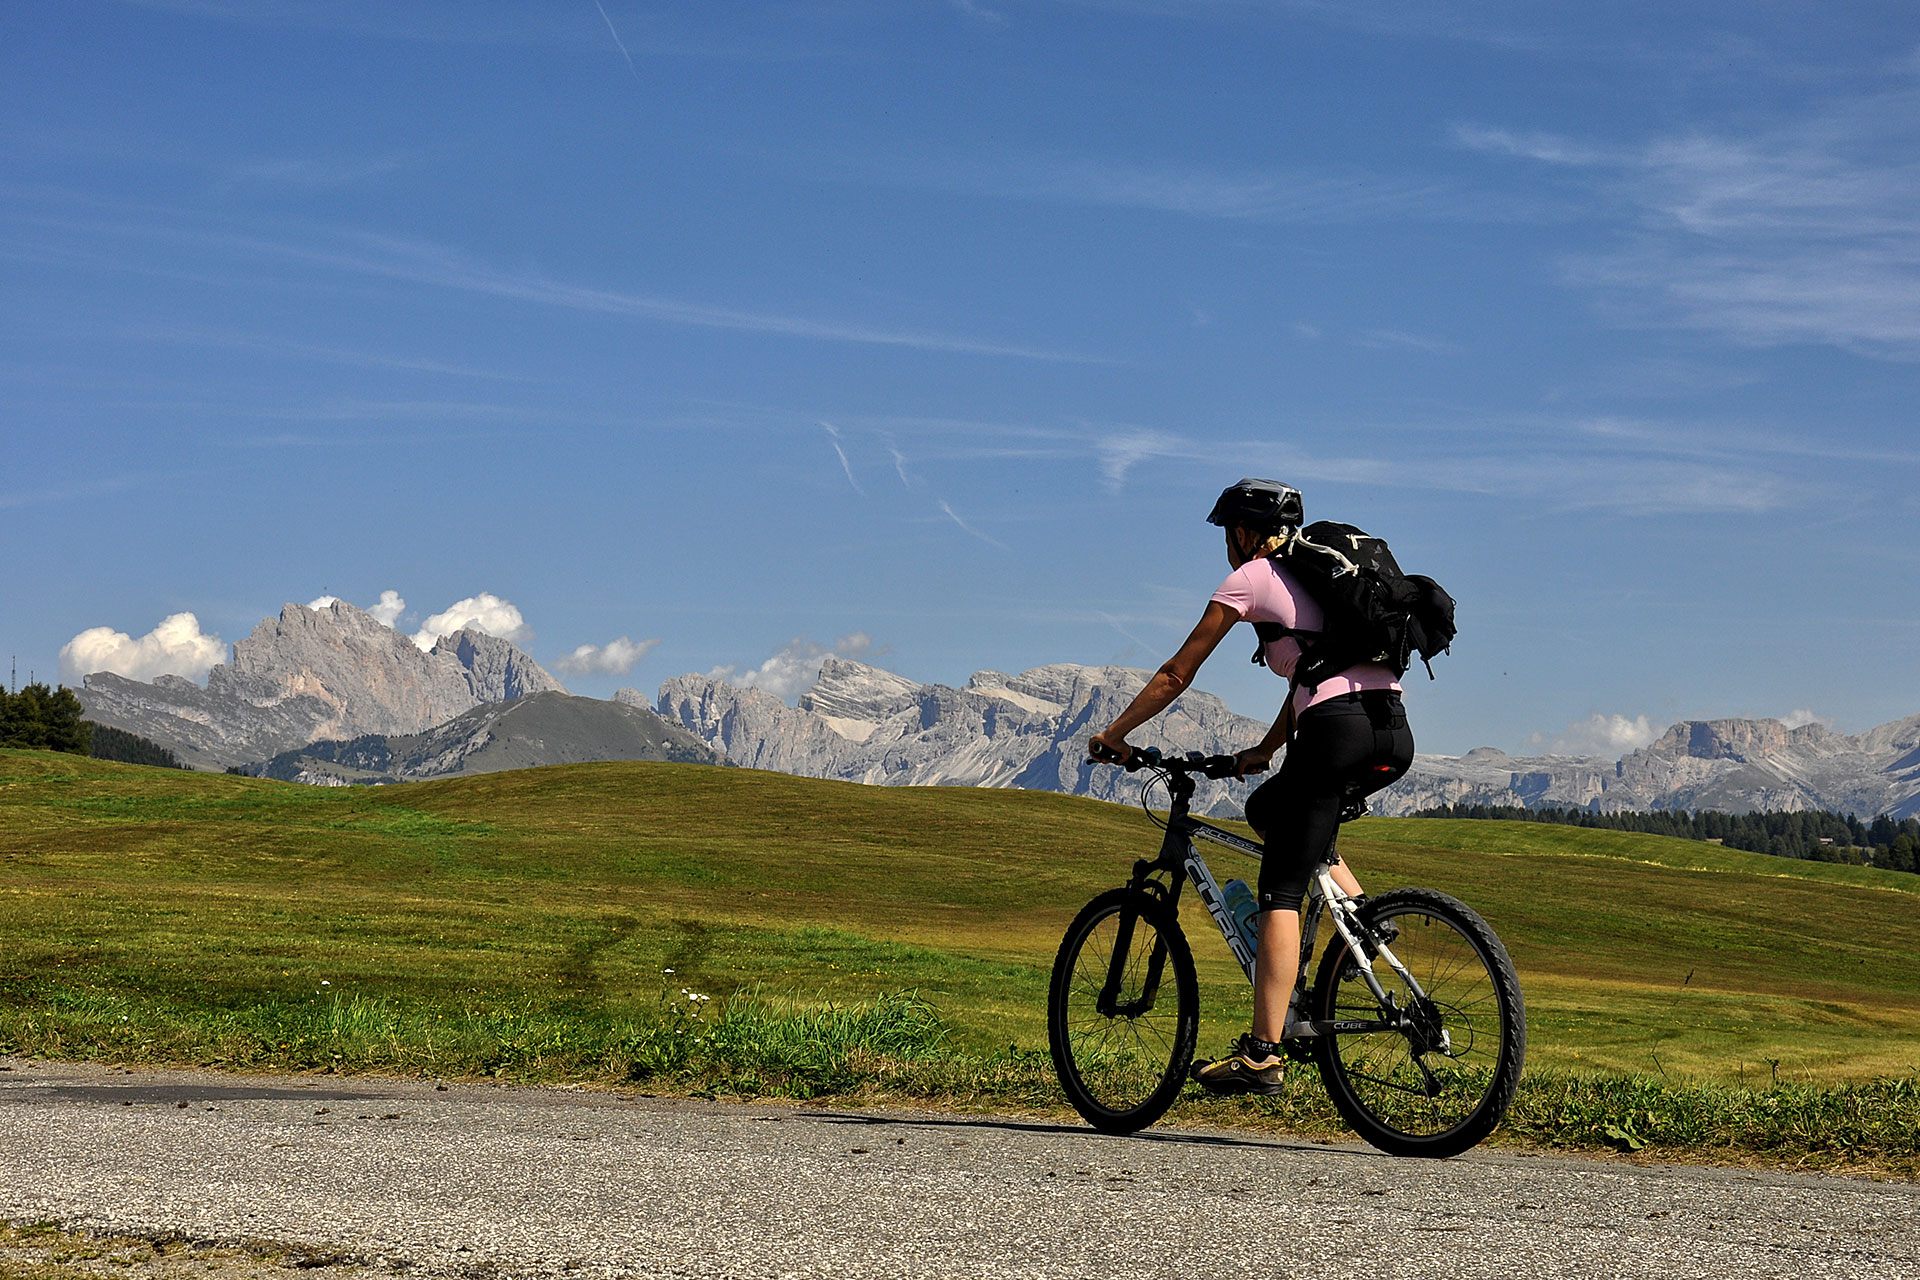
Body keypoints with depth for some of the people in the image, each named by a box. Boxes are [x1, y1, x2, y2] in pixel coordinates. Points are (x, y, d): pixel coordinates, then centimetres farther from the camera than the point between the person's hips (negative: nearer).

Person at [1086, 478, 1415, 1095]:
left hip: (1337, 731, -8)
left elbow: (1175, 677, 10)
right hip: (1395, 737, 8)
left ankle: (1263, 1055, -11)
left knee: (1281, 894, -5)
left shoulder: (1249, 579, 8)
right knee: (1269, 809, 28)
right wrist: (1264, 751, 40)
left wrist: (1114, 735, 21)